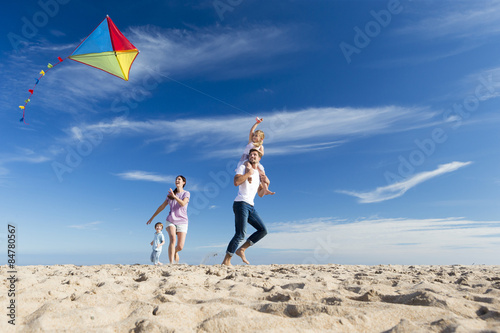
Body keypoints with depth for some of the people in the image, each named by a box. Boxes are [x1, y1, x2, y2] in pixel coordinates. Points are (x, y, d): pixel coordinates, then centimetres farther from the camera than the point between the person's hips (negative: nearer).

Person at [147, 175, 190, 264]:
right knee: (172, 239, -25)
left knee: (180, 247, -5)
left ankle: (174, 251, 32)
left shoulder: (186, 193, 3)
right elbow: (162, 206, 18)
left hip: (182, 222, -1)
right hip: (171, 221, 2)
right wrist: (152, 217, 20)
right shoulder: (170, 194, 12)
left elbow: (183, 204, -16)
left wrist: (174, 196, -22)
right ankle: (171, 263, -26)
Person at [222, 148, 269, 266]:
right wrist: (248, 173, -9)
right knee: (240, 234, -15)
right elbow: (236, 182, -15)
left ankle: (241, 249, 7)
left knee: (263, 230, 4)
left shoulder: (259, 174, 23)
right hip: (241, 203, -7)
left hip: (250, 206, 8)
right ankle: (226, 261, -8)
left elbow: (260, 194, 23)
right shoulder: (243, 167, 4)